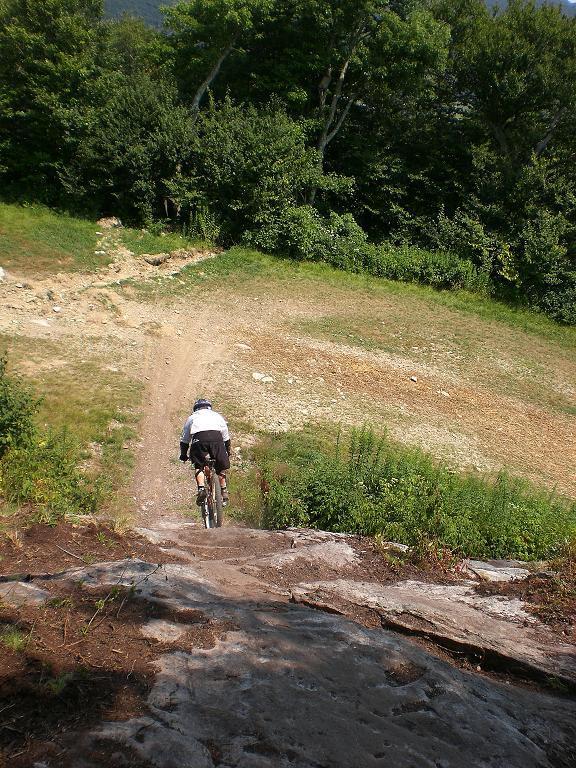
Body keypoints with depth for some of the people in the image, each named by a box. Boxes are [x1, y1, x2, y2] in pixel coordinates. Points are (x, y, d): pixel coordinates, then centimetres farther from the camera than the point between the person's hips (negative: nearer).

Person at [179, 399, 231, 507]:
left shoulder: (192, 417, 33)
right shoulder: (218, 416, 36)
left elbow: (184, 440, 33)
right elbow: (226, 438, 37)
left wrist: (183, 455, 45)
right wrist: (228, 453, 49)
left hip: (199, 438, -1)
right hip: (216, 437, 1)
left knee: (198, 466, 14)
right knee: (221, 467, 18)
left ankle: (201, 488, -5)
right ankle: (224, 492, 19)